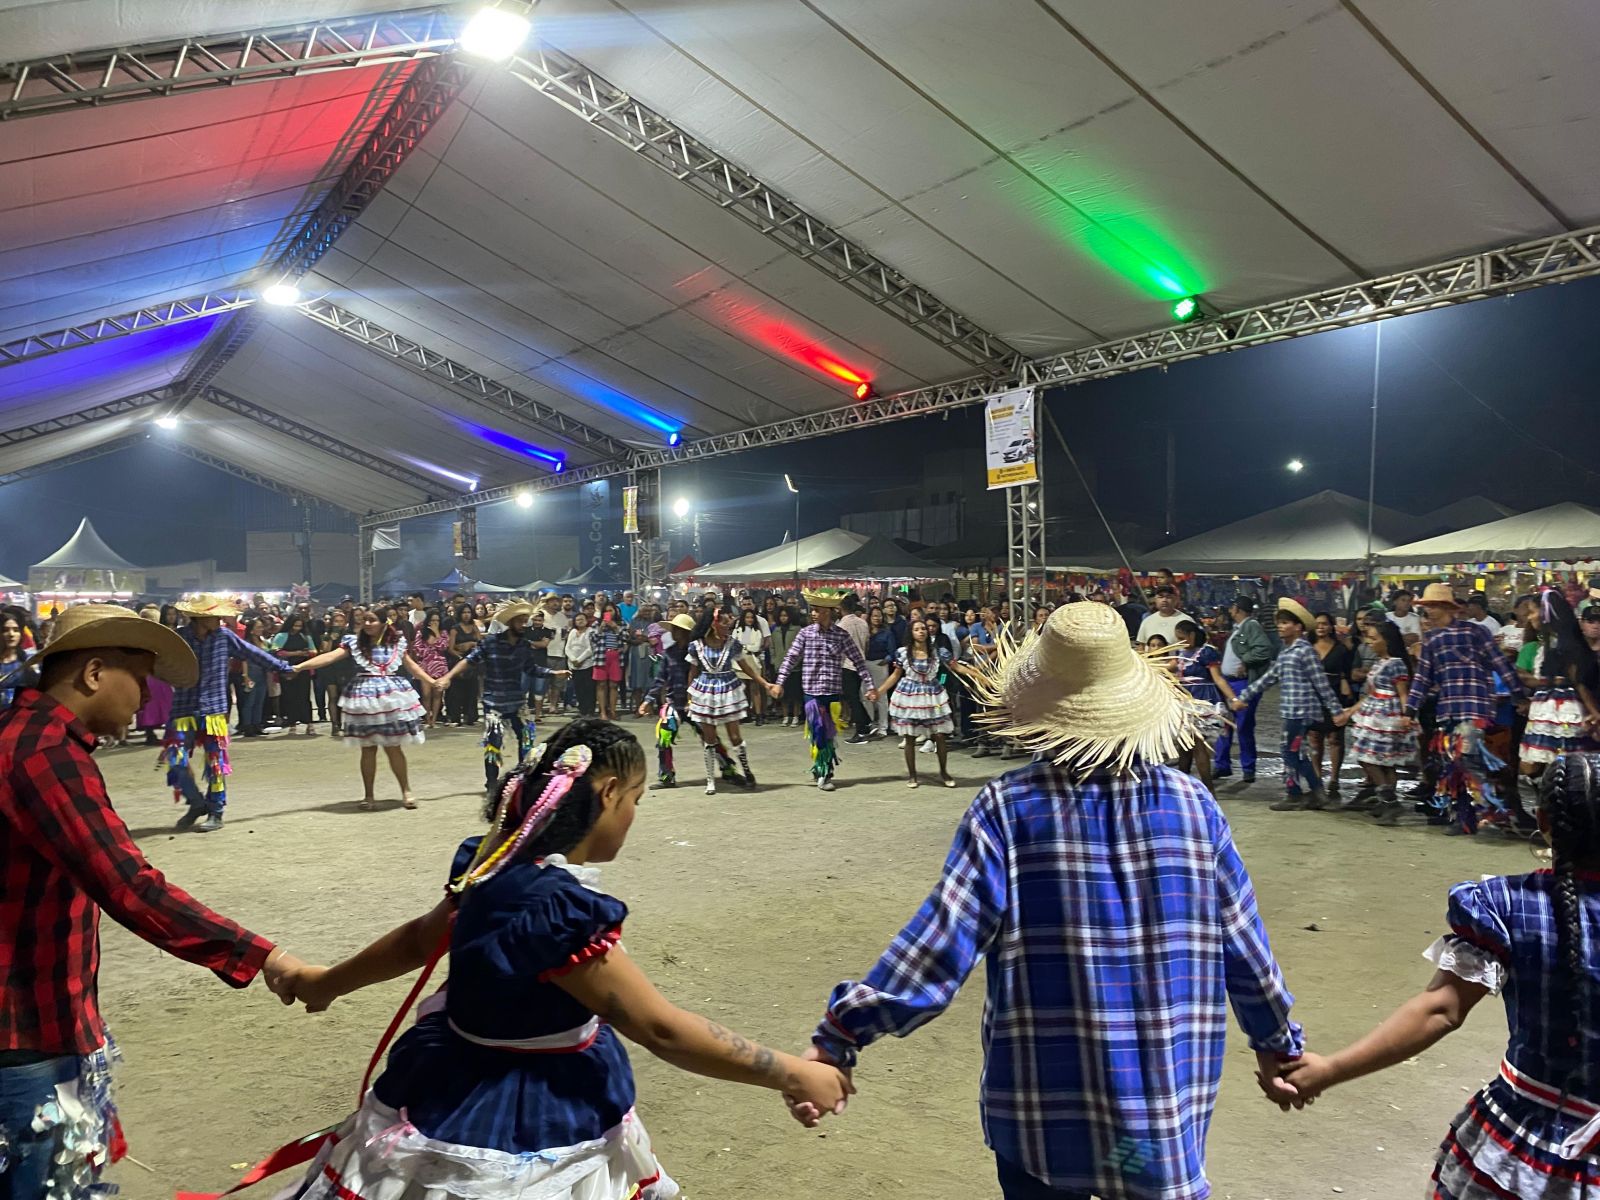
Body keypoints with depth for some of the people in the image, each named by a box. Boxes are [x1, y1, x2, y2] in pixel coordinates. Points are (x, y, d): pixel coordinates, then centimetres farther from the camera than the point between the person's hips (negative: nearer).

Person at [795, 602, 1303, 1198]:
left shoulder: (1007, 808, -15)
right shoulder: (1193, 803, -6)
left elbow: (940, 939, -19)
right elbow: (1242, 942, 2)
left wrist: (840, 1034, -13)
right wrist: (1277, 1042, 19)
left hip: (1045, 1097, -2)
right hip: (1172, 1093, 2)